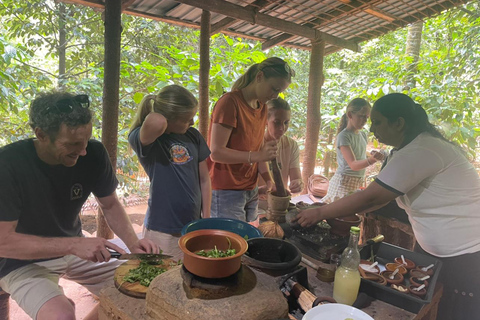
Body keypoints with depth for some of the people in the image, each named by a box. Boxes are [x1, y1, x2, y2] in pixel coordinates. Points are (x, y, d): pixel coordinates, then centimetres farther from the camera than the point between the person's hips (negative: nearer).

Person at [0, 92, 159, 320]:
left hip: (74, 248, 5)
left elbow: (110, 205, -3)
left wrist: (132, 243, -18)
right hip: (23, 261, -4)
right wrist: (73, 245, -34)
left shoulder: (94, 153, -15)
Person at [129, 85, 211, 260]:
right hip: (163, 231, -5)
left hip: (193, 226, 5)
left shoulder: (193, 136, 1)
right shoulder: (143, 138, -15)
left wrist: (206, 220, 5)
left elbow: (204, 179, 6)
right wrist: (156, 114, -16)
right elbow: (155, 122, -40)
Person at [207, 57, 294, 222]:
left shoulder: (262, 108, 10)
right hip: (226, 192, -7)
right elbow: (216, 152, -19)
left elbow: (258, 150, 12)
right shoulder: (230, 102, -15)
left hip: (250, 191, 7)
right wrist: (256, 156, -29)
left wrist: (269, 181, -2)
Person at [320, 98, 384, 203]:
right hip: (344, 182, -7)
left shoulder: (363, 135, 11)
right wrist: (371, 160, -36)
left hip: (358, 183, 7)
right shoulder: (343, 136, -12)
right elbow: (353, 165, -21)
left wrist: (372, 157, 2)